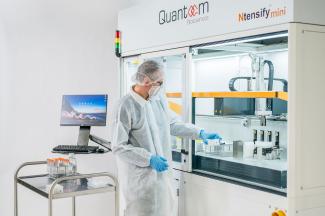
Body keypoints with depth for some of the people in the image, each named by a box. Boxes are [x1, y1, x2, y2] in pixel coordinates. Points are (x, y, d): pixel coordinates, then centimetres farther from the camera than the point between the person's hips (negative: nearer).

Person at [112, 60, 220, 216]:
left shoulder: (159, 98, 4)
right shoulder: (126, 106, -17)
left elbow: (172, 124, 17)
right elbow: (119, 147, -15)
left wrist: (200, 133, 9)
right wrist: (150, 159, -20)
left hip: (162, 172, 6)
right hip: (140, 177, -6)